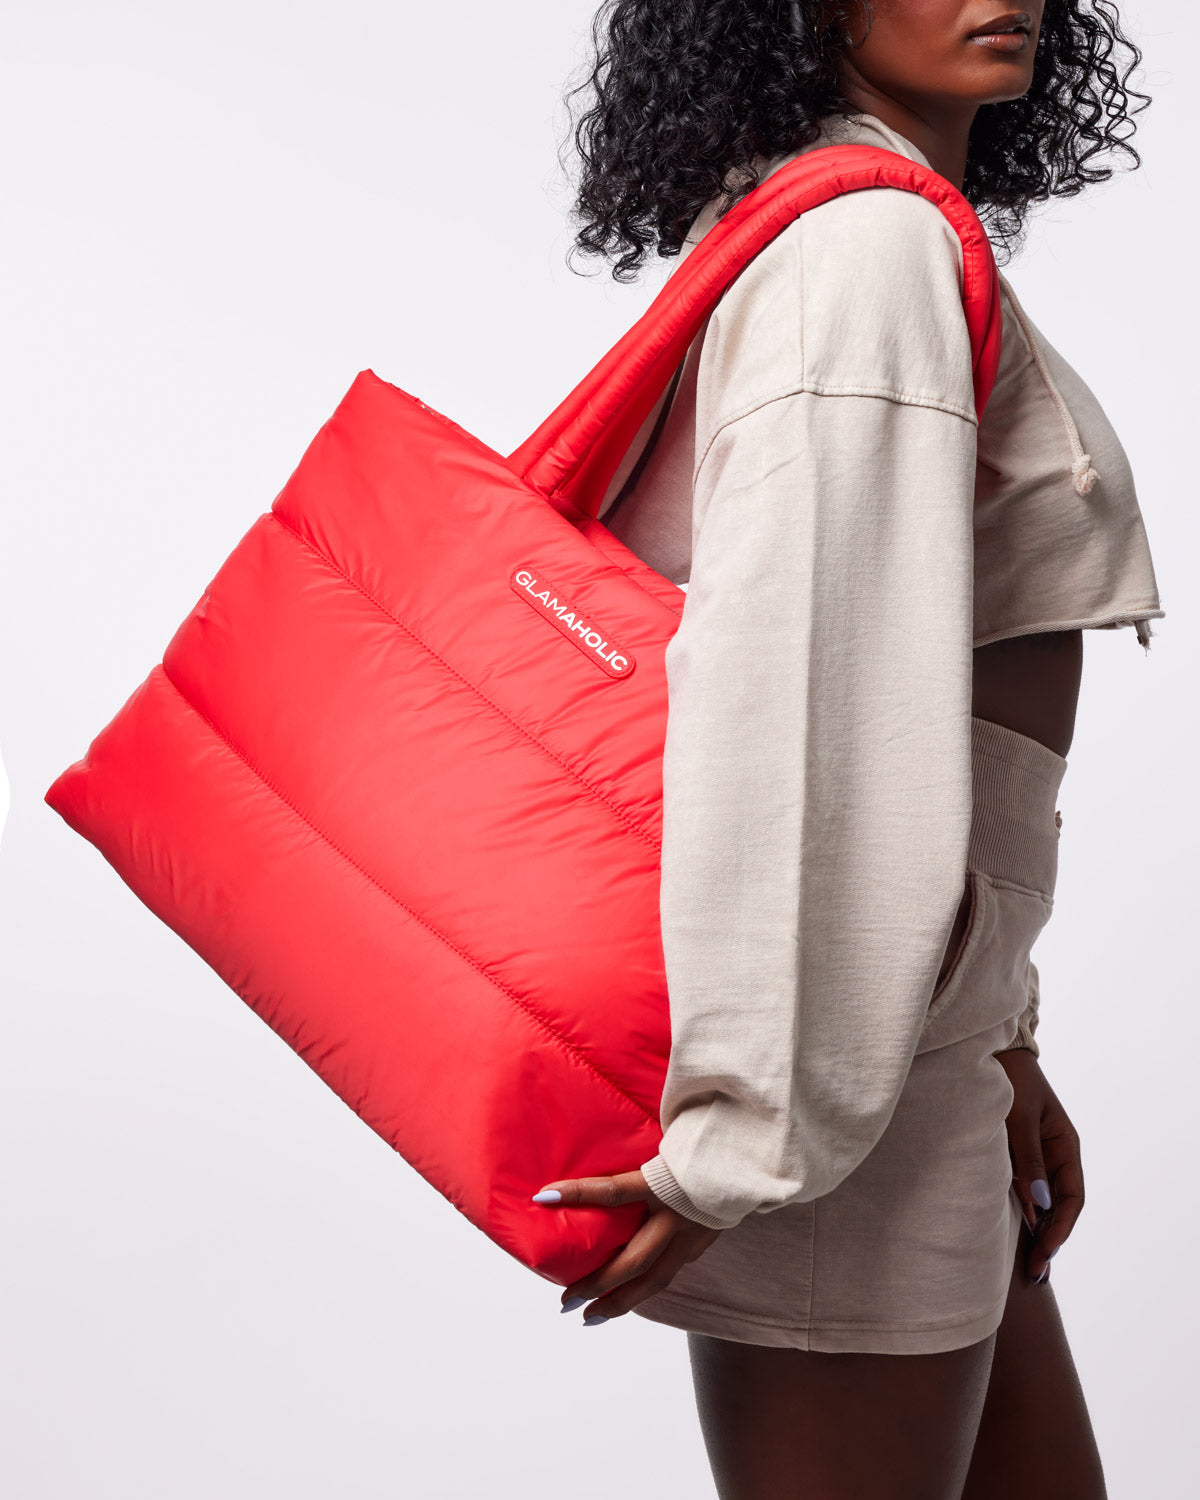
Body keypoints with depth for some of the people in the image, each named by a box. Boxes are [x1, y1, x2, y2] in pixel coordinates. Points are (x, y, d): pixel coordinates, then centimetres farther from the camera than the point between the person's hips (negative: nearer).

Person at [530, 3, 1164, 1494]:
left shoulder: (906, 245, 17)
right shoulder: (876, 245, -14)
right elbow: (809, 702, -25)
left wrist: (997, 1038, 15)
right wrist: (750, 1133, -27)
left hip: (921, 1018, 10)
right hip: (845, 1080, -10)